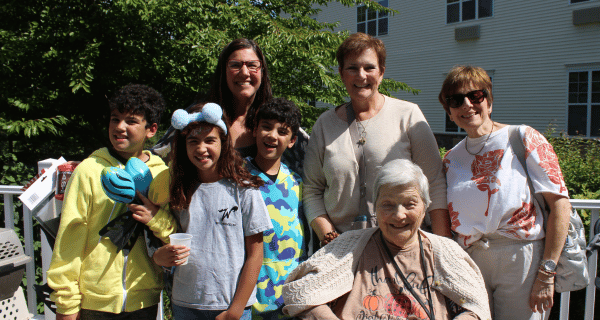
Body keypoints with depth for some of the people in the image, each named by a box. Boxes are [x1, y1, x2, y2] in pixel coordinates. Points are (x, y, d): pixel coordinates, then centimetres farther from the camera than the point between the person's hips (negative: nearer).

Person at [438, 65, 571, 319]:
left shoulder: (523, 139, -3)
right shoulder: (451, 158, 9)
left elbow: (560, 204, -9)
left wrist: (546, 274, -14)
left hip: (520, 259, -3)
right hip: (468, 261, 3)